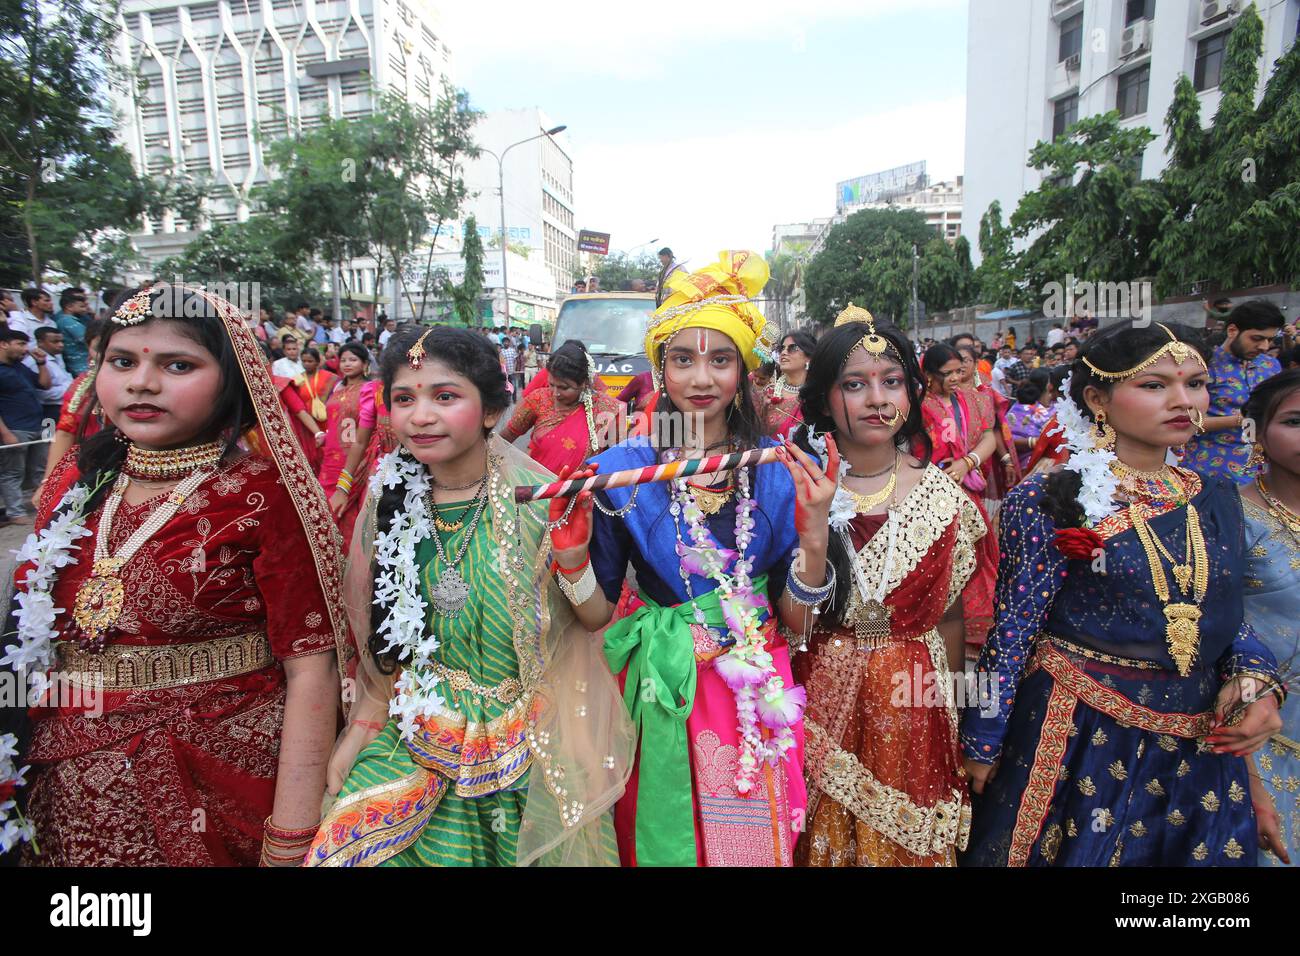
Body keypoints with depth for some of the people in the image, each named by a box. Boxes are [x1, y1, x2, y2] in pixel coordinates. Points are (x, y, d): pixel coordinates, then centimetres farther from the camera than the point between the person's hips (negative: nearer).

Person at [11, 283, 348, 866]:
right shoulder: (76, 482, 0)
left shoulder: (265, 495, -16)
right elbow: (34, 634, 11)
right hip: (68, 793, 5)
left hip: (220, 790, -5)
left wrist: (290, 842, -20)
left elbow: (310, 667, -19)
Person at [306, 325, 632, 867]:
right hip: (417, 733, 4)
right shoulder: (391, 501, -3)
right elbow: (381, 637, 8)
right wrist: (360, 730, 10)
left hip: (529, 740, -3)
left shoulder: (538, 502, -16)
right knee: (349, 844, 1)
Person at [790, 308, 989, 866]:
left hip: (911, 705, 2)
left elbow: (950, 613, 7)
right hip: (821, 700, -1)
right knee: (824, 839, 17)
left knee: (904, 842, 18)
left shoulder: (942, 495, -3)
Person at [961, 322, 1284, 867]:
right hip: (1078, 739, -5)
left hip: (1200, 747, 6)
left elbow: (1225, 613, 15)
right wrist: (983, 742, -8)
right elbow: (1013, 628, -12)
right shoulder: (1048, 501, -13)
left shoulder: (1216, 500, 4)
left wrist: (1253, 679, -6)